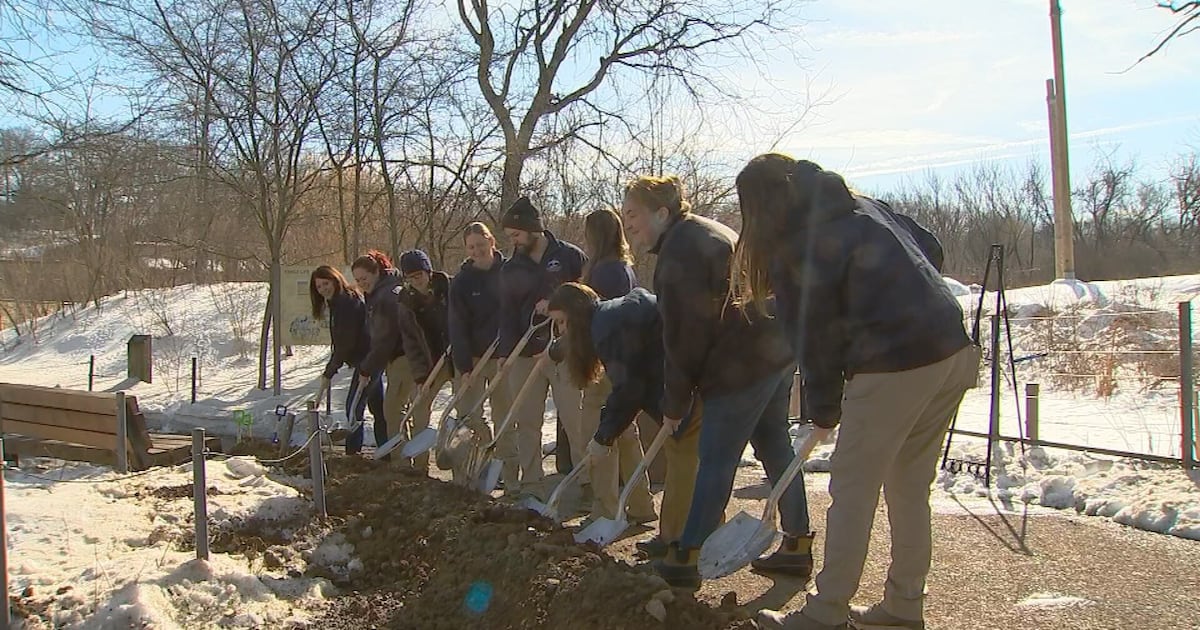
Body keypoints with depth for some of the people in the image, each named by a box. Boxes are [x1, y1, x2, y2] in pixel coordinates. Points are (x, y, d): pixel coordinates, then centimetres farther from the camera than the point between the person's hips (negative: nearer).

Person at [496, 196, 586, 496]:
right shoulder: (511, 269, 10)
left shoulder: (570, 256, -2)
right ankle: (530, 478, 19)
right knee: (526, 421, 8)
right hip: (525, 353, 4)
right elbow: (507, 314, 9)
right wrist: (506, 352, 0)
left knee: (575, 418, -4)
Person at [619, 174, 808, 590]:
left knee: (716, 459, -3)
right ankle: (797, 545, 27)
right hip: (778, 347, 10)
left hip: (743, 363, -10)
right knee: (774, 446, 17)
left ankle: (685, 559, 6)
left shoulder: (678, 252, -15)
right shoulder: (708, 231, 17)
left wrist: (674, 403, -8)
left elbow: (685, 336, -16)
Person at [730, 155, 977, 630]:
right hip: (953, 351, 8)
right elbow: (930, 250, 18)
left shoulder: (793, 246, -6)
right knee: (910, 487, 17)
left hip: (894, 367, -8)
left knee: (853, 491, 4)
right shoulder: (860, 206, 15)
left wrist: (822, 408, 9)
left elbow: (814, 332, -3)